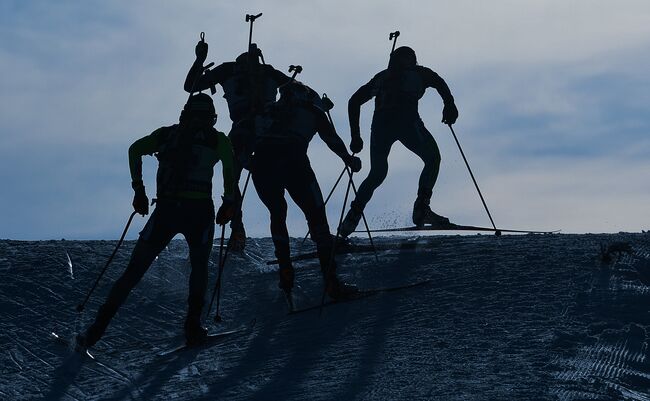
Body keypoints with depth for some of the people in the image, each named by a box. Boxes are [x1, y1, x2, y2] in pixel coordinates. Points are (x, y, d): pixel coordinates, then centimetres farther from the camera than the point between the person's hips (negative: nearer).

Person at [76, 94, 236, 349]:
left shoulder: (167, 134, 18)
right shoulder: (217, 139, 10)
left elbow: (135, 149, 8)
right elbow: (230, 163, -8)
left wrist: (139, 190, 11)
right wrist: (229, 202, -1)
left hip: (165, 211, 2)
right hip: (199, 210, -2)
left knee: (134, 271, 10)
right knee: (199, 266, 23)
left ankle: (97, 329, 3)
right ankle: (193, 327, 9)